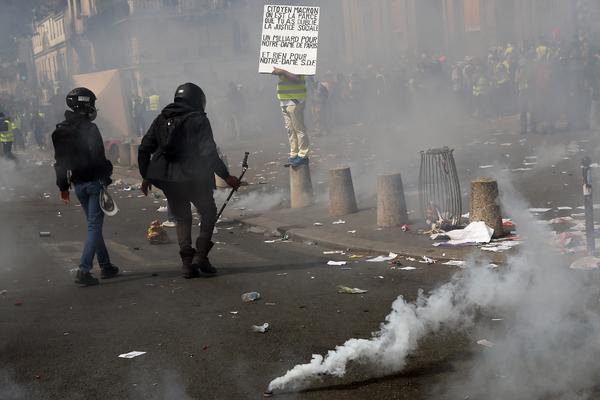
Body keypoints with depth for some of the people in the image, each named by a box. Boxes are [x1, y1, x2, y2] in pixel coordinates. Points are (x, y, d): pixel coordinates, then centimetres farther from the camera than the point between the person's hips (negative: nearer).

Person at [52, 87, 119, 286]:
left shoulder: (60, 131, 8)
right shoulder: (88, 129, -15)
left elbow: (60, 162, 12)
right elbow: (98, 158, -18)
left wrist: (63, 186, 17)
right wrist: (105, 177, -7)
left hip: (78, 185, 7)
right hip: (94, 181, -7)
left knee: (93, 224, 18)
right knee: (94, 226, -4)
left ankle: (106, 266, 24)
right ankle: (84, 270, -12)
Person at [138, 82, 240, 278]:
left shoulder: (161, 119, 11)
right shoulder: (198, 120, -5)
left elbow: (144, 149, 10)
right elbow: (208, 153, -15)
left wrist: (146, 176, 19)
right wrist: (226, 176, -11)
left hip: (165, 178, 5)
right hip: (193, 177, -5)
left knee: (182, 218, 17)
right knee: (208, 214, 13)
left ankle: (187, 263, 9)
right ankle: (200, 256, 1)